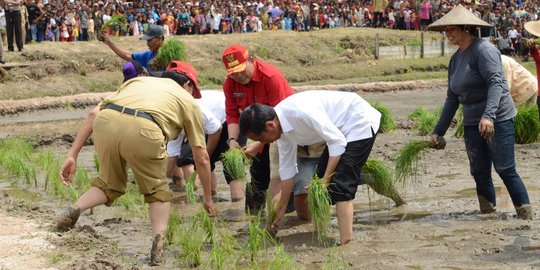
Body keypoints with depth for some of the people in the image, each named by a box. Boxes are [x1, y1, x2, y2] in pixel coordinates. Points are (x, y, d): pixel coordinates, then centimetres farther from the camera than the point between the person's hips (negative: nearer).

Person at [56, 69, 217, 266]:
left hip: (105, 123, 3)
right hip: (142, 131, -3)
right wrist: (208, 197, 43)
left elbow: (94, 113, 25)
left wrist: (72, 155, 22)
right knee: (157, 191, 23)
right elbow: (202, 158, 31)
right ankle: (157, 250, 8)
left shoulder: (137, 80, 39)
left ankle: (73, 211, 5)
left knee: (110, 184, 29)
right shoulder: (188, 101, 32)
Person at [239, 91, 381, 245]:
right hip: (341, 129, 10)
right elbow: (287, 168, 9)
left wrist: (325, 180, -21)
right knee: (321, 174, 12)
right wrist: (281, 209, 15)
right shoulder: (281, 127, -2)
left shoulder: (301, 112, -32)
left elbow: (337, 141, -25)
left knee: (340, 184, -16)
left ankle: (345, 243, -17)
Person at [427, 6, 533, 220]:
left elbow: (496, 83, -25)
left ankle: (527, 218, -3)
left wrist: (489, 116, -38)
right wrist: (439, 130, 15)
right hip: (472, 123, 8)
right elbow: (452, 98, 17)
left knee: (506, 171, -9)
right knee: (480, 174, 6)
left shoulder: (483, 50, -13)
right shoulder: (455, 59, 12)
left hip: (497, 120, -8)